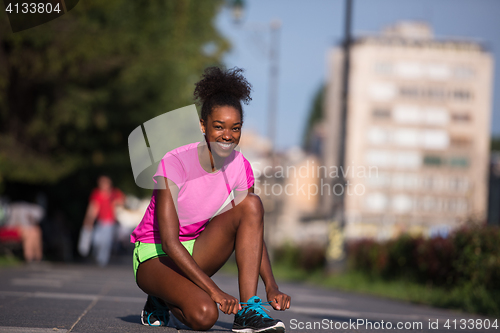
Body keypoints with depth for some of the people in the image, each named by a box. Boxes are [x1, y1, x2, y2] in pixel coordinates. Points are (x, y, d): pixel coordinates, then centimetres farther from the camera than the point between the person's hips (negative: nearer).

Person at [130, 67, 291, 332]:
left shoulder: (239, 167, -6)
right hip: (154, 254, -6)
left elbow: (253, 233, -3)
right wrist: (214, 290, -33)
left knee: (251, 204, -18)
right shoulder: (175, 163, -22)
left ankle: (248, 310, -22)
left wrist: (271, 286, -20)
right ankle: (162, 301, 3)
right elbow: (169, 242, -26)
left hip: (194, 254, 6)